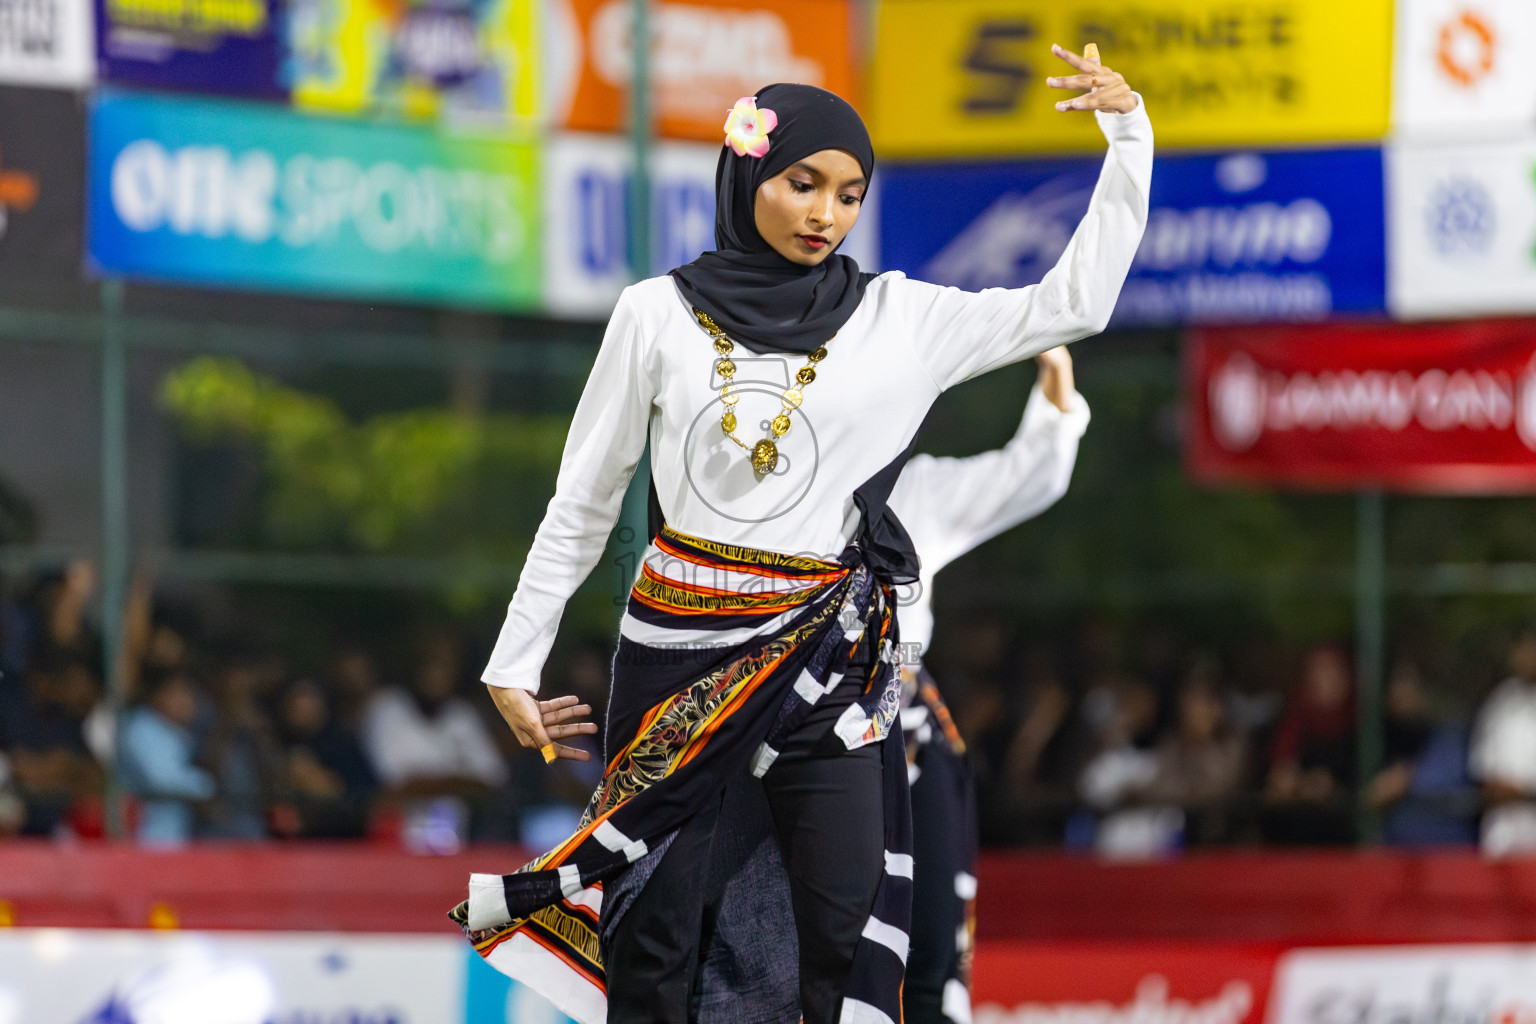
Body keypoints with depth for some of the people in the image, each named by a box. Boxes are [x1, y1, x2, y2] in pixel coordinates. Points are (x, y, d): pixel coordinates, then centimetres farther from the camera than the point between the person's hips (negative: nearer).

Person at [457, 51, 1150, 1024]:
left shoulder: (899, 318, 5)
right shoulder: (661, 314, 3)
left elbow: (1074, 303, 4)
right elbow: (583, 502, 8)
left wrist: (1128, 137, -3)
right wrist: (515, 661, 8)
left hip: (827, 659, 1)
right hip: (680, 650, -1)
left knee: (848, 925, -5)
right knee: (656, 922, 1)